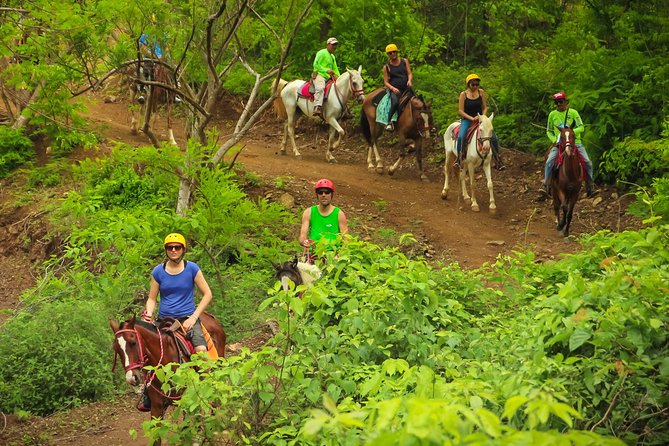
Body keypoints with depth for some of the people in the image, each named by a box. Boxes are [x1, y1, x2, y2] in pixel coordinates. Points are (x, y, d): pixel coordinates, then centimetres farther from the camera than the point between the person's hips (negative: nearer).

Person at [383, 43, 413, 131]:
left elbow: (409, 73, 8)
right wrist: (393, 88, -15)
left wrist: (409, 81, -15)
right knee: (395, 103, -34)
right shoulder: (387, 67, 9)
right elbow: (386, 82, 5)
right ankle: (389, 122, -24)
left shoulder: (404, 61, 14)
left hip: (406, 88, 3)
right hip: (394, 90, -3)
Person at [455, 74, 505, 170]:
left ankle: (497, 161, 1)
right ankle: (459, 159, -20)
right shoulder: (463, 94, -4)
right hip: (467, 120, -3)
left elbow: (485, 107, 8)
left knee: (494, 138, -11)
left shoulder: (481, 92, 5)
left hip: (480, 119, 3)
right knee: (461, 137, -32)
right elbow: (460, 111, -8)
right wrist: (472, 118, -20)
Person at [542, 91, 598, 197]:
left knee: (587, 163, -13)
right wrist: (554, 140, -5)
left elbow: (581, 127, -4)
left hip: (574, 141, -1)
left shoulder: (573, 112, 2)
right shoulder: (552, 115, 7)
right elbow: (549, 131, 14)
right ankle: (546, 186, -14)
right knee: (549, 162, -22)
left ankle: (590, 188, -2)